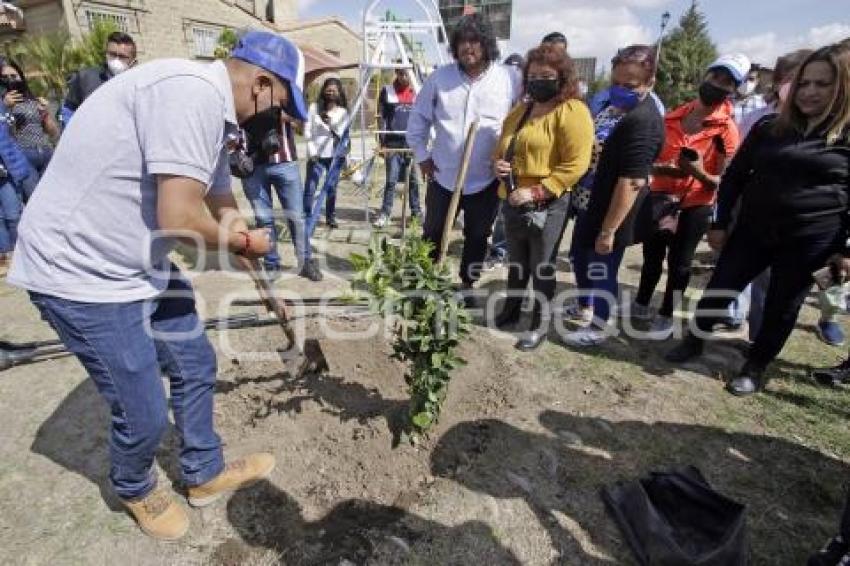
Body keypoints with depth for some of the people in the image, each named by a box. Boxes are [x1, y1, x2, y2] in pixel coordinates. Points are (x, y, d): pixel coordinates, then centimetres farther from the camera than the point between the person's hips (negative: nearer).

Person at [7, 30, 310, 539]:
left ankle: (206, 474, 39)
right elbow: (180, 220, -30)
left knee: (196, 366, 17)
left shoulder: (215, 115, 9)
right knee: (145, 416, 4)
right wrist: (242, 240, -8)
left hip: (144, 268, 9)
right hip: (82, 274, -9)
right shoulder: (192, 91, -23)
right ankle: (135, 489, 38)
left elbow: (224, 210, 16)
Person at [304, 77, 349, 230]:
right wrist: (312, 151, -6)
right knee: (310, 187, -6)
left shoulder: (343, 111, 7)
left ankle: (331, 217, 17)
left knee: (332, 187, 6)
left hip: (335, 154, 1)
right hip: (316, 154, -1)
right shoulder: (314, 107, 5)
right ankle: (307, 217, -2)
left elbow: (344, 134, -1)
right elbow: (307, 131, 3)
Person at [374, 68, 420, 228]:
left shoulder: (417, 92, 8)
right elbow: (382, 118, 3)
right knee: (391, 180, -4)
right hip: (393, 142, -2)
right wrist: (382, 143, -3)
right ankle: (385, 213, 3)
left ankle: (417, 211, 16)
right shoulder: (387, 91, 3)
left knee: (413, 180, 6)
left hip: (412, 142, 2)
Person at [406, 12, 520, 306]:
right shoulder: (440, 77, -3)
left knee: (477, 238, 14)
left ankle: (467, 285, 34)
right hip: (443, 176, 1)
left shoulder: (509, 81, -7)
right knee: (432, 234, 13)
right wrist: (422, 155, 3)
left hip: (487, 180, 0)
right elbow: (418, 118, 7)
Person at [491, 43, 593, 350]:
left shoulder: (572, 112, -11)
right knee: (517, 262, 19)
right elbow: (502, 149, 23)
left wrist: (536, 192, -23)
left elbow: (575, 165, -19)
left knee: (542, 267, 5)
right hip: (513, 201, 7)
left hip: (547, 205, -7)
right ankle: (511, 309, 38)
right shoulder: (520, 111, 14)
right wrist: (499, 164, -1)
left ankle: (541, 324, 22)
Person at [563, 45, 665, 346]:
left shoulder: (643, 121, -24)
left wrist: (609, 230, -27)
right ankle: (584, 307, 47)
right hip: (590, 204, 10)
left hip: (610, 212, -10)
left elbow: (632, 182, -29)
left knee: (601, 270, 8)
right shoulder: (615, 103, 7)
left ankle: (596, 328, 29)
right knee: (579, 257, 24)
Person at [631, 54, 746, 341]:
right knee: (652, 255, 16)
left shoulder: (727, 129, -10)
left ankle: (666, 316, 22)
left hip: (695, 206, -4)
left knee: (679, 261, 5)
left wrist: (699, 173, -32)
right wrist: (661, 168, -10)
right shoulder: (672, 116, 2)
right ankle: (641, 304, 35)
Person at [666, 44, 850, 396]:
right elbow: (735, 176, 8)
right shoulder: (770, 128, 5)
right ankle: (694, 341, 27)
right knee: (719, 289, 5)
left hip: (809, 241, -2)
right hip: (754, 230, 2)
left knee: (781, 309, 9)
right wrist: (720, 223, 4)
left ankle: (755, 369, 27)